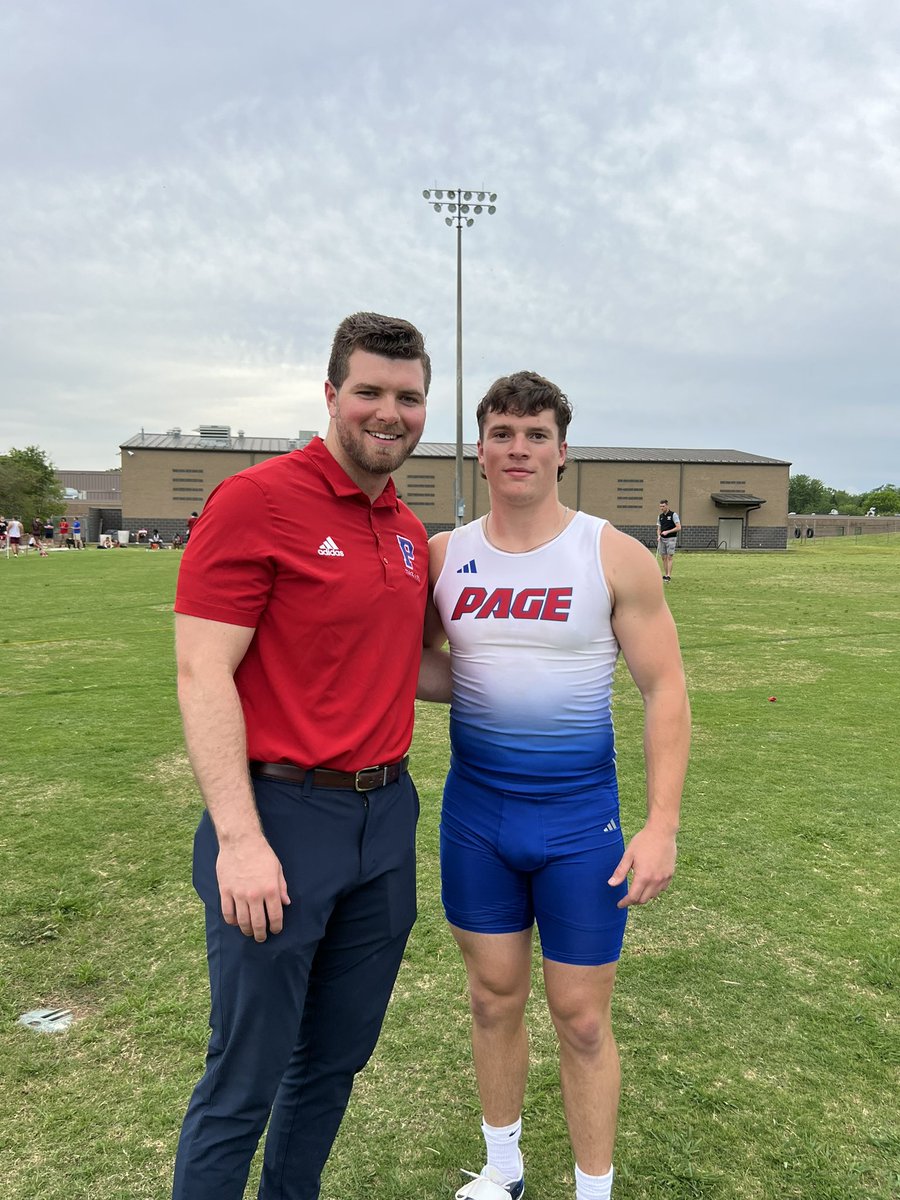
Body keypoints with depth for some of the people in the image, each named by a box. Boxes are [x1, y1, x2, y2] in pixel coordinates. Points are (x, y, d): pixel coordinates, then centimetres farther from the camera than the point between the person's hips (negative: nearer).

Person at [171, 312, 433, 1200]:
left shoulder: (409, 532, 10)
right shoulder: (255, 500, -12)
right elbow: (202, 675, -16)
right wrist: (239, 840, -20)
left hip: (387, 817, 7)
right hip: (282, 821, -7)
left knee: (337, 1058, 21)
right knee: (245, 1079, 8)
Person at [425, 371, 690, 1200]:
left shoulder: (615, 557, -8)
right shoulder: (444, 556, 0)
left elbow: (665, 689, -7)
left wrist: (662, 824, -12)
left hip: (579, 818, -2)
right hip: (474, 811, 3)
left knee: (581, 1017, 10)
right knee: (494, 995, 17)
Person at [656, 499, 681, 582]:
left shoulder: (673, 515, -6)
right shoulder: (660, 516, 11)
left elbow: (678, 528, -12)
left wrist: (667, 532, -18)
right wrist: (658, 536, -4)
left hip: (671, 539, -6)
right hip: (662, 539, 6)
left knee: (669, 557, -10)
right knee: (663, 557, 5)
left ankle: (669, 576, -12)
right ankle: (665, 575, 11)